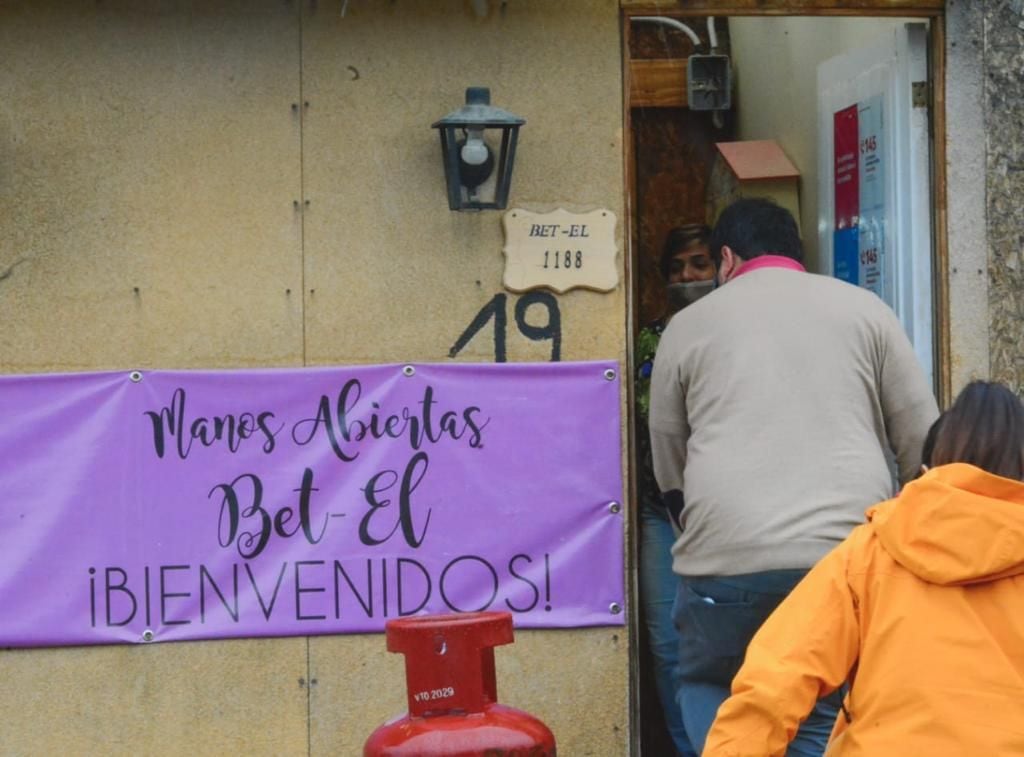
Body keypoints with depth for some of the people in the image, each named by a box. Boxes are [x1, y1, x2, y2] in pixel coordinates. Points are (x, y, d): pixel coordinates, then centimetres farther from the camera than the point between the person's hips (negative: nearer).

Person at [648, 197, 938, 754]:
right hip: (851, 554, 1)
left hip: (727, 554, -1)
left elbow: (668, 469, 21)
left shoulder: (688, 324, 15)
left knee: (707, 690, 22)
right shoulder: (864, 308, 16)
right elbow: (924, 448, 11)